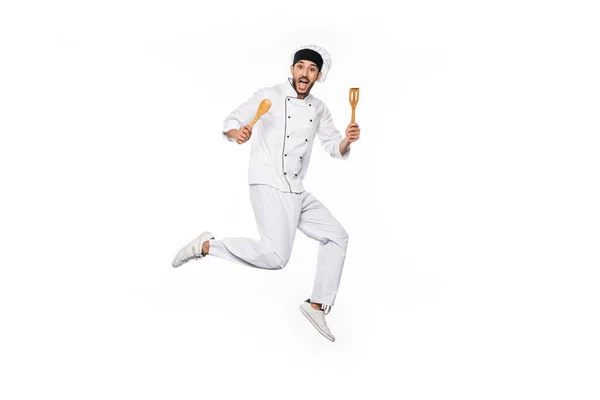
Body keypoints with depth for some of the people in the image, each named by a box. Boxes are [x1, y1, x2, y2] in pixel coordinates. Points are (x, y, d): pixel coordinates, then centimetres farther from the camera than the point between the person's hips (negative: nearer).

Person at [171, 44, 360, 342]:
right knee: (276, 257, -21)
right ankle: (206, 246, -6)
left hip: (297, 192, 7)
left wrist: (347, 140, -9)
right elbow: (230, 123, -2)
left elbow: (335, 148, 14)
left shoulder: (319, 109, 13)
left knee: (337, 237, 6)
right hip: (269, 186, -7)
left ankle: (317, 306, 15)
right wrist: (237, 132, -26)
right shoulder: (269, 96, -4)